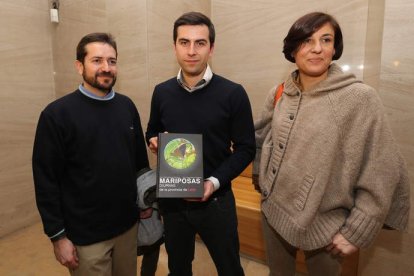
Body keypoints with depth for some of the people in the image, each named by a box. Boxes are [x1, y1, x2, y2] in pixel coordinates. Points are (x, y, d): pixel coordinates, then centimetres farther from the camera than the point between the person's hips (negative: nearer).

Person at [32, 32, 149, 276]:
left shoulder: (127, 106, 0)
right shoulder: (57, 114, -12)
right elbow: (46, 181, -10)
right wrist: (58, 236, -9)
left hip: (128, 225, 4)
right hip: (85, 234, -4)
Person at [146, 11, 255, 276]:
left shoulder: (233, 94, -11)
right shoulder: (162, 92, 0)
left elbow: (246, 148, -8)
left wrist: (215, 182, -20)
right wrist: (154, 141, -9)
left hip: (215, 201, -2)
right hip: (172, 199, 3)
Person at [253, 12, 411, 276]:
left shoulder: (360, 98, -17)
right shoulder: (278, 95, -2)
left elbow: (382, 176, -14)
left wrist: (356, 232, -11)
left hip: (324, 226, -4)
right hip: (274, 213, 4)